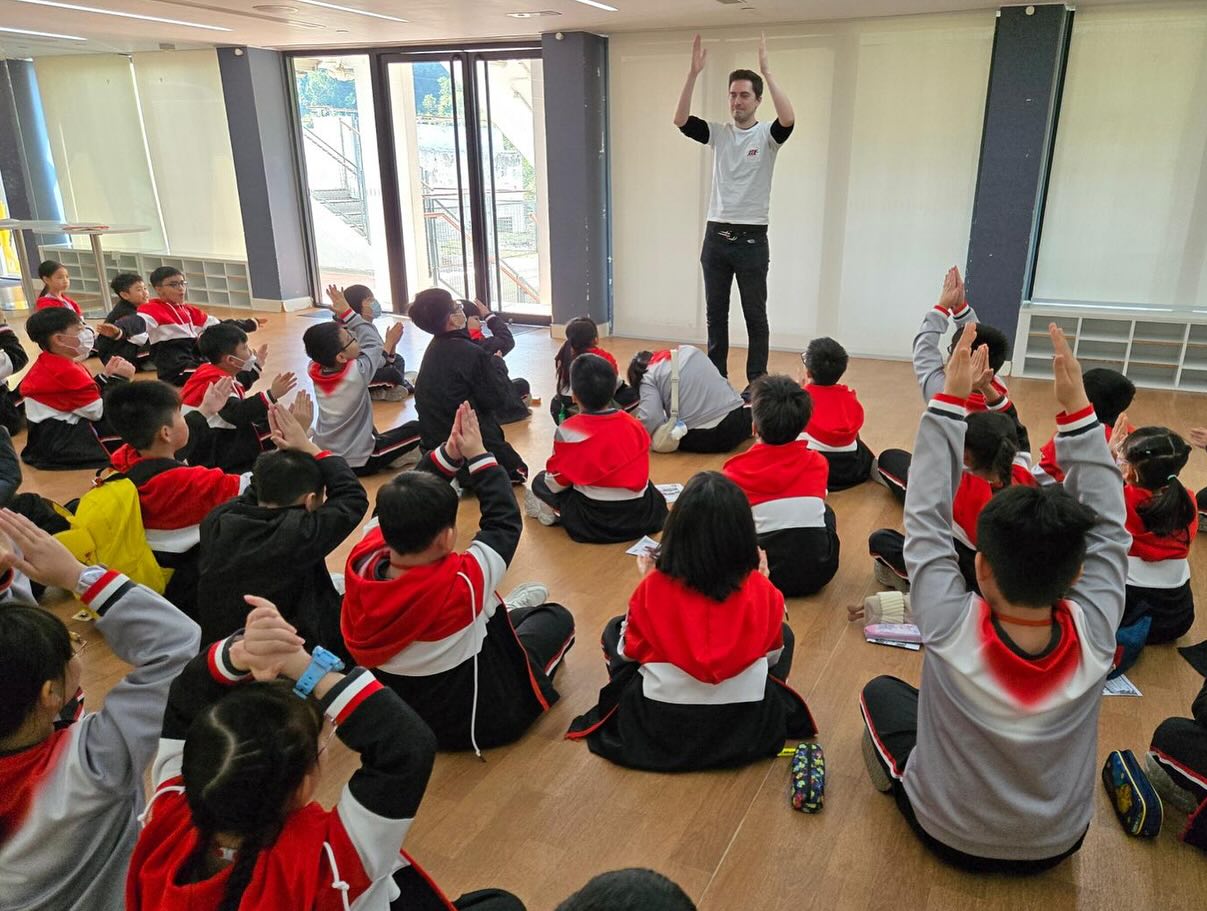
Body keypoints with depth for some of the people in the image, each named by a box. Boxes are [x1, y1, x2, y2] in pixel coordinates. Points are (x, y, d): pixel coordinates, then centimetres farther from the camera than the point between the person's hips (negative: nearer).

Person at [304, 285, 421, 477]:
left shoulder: (315, 369, -10)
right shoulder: (356, 373, -25)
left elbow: (328, 339, 8)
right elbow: (373, 341, -8)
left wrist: (339, 315, -3)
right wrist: (347, 312, -3)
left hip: (323, 456, 6)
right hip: (357, 463, -6)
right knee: (417, 429, 6)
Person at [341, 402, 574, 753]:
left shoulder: (361, 563, -24)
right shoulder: (457, 584, -36)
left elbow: (403, 508, -6)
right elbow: (505, 522, -20)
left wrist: (449, 454, -11)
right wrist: (479, 456, -10)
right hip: (476, 721, -5)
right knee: (557, 617, 15)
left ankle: (502, 615, 44)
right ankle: (505, 615, 40)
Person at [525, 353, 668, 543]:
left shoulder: (568, 431, -14)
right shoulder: (633, 424, -2)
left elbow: (556, 484, -5)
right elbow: (641, 475, 8)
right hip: (642, 517, 2)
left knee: (540, 482, 19)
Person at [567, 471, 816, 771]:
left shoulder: (654, 586, -16)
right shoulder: (762, 590, -13)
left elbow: (629, 651, -2)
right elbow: (772, 653, 4)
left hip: (660, 729, -1)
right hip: (748, 729, 1)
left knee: (614, 628, 22)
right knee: (784, 633, 26)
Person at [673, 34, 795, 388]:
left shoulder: (767, 136, -3)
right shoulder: (717, 133, 7)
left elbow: (789, 119, -25)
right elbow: (681, 120, -8)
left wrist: (767, 71, -26)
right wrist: (693, 72, -17)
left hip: (752, 238, -4)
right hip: (716, 236, 4)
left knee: (755, 316, 4)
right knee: (715, 313, 10)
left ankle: (757, 383, 12)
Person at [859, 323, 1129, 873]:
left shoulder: (951, 630, -36)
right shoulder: (1094, 634, -29)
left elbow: (926, 522, -25)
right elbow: (1108, 528, -17)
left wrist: (949, 400, -24)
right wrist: (1077, 409, -20)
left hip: (951, 838, -2)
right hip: (1058, 845, 2)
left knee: (880, 692, 18)